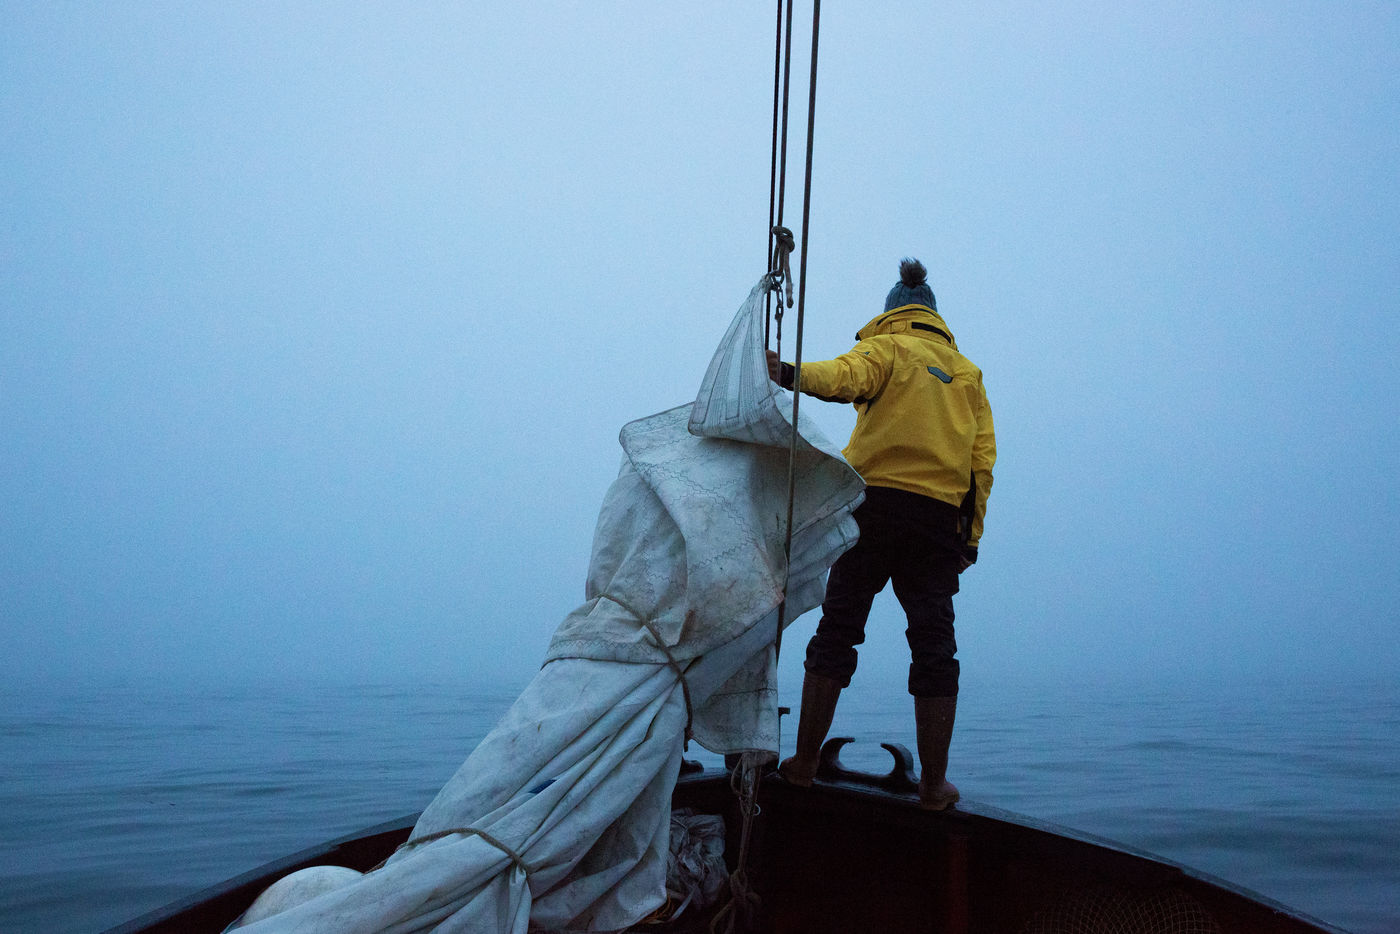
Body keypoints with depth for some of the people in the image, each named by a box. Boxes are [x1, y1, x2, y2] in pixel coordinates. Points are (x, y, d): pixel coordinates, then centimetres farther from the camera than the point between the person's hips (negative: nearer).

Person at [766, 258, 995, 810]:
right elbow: (983, 459, 14)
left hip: (877, 501, -3)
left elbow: (846, 377, -17)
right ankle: (934, 784, 6)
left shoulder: (886, 346, 9)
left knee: (837, 630, 2)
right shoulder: (966, 371, 23)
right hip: (941, 516, 3)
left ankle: (804, 763, 5)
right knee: (933, 644, 5)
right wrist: (970, 535, 13)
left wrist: (790, 374, -33)